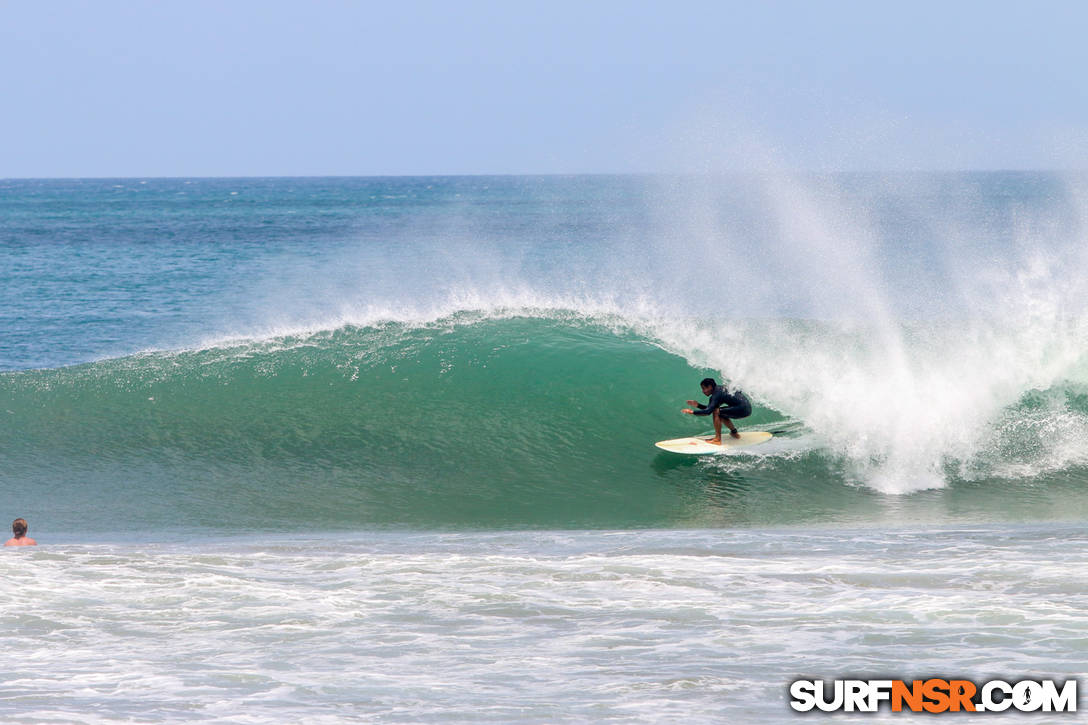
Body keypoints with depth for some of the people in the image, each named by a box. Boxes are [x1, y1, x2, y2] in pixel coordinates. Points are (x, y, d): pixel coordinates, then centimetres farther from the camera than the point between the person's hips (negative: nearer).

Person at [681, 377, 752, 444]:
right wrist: (697, 405, 11)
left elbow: (708, 411, -22)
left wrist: (693, 412, -14)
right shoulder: (719, 389, 15)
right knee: (721, 414, 23)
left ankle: (717, 439, -12)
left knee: (716, 412, -14)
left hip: (743, 410, -10)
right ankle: (734, 432, 29)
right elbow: (710, 408, 23)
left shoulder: (716, 394, -14)